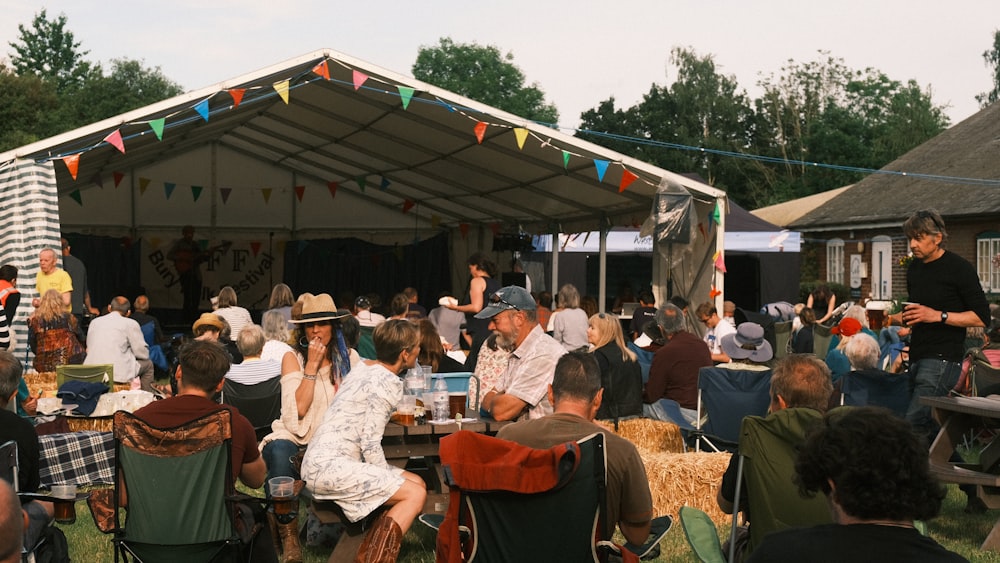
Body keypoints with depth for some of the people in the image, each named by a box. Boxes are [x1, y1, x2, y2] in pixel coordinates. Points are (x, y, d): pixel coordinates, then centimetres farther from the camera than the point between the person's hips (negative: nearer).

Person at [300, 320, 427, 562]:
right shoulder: (387, 382, -14)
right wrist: (388, 481, -7)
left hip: (321, 463, 10)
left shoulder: (366, 369, 16)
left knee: (418, 483, 7)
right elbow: (370, 444, -16)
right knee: (415, 494, -16)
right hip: (330, 467, -10)